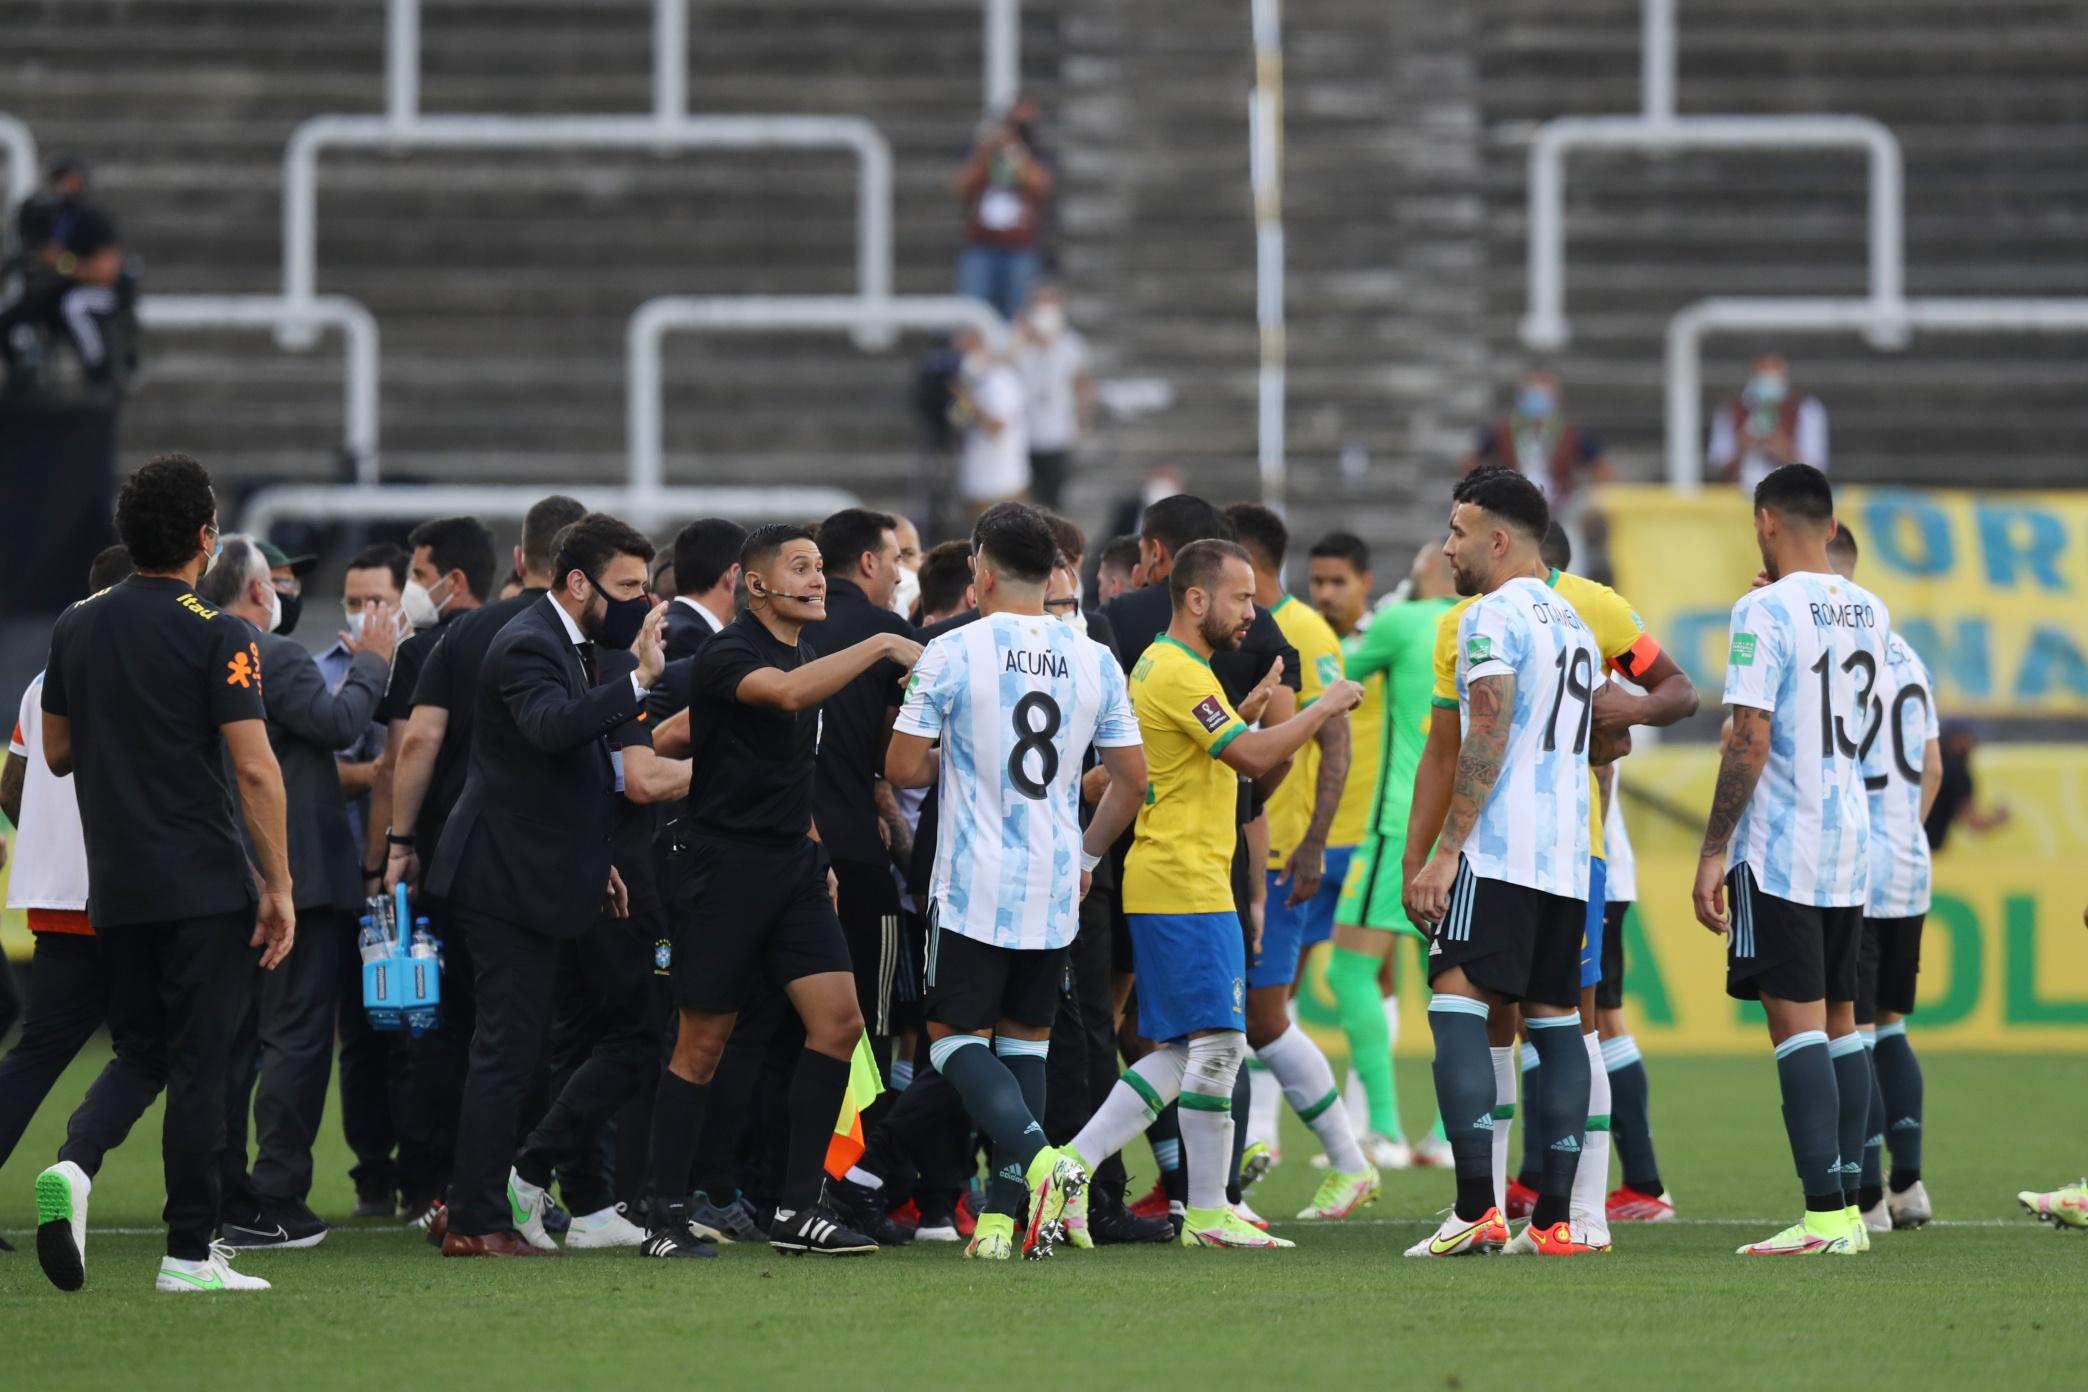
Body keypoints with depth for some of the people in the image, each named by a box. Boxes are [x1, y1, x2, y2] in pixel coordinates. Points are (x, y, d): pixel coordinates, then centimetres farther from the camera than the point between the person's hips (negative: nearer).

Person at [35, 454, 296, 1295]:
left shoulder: (76, 627, 7)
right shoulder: (216, 635, -10)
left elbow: (56, 754, 15)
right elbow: (254, 767, -15)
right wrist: (279, 886, -10)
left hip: (114, 889, 5)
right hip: (206, 883, -5)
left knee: (138, 1050, 15)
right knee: (199, 1065, 0)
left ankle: (75, 1167, -13)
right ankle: (188, 1252, 0)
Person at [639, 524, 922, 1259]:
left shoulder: (806, 652, 14)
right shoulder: (729, 654, -12)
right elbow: (786, 693, -35)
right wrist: (879, 647, -32)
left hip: (791, 866, 7)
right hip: (726, 862, -7)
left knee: (838, 1021, -5)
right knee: (703, 1044, -2)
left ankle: (798, 1209, 1)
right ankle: (665, 1218, 8)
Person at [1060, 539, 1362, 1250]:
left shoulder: (1162, 666, 18)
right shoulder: (1180, 673, -14)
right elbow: (1252, 757, -21)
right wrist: (1323, 709, -11)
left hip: (1166, 888, 10)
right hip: (1187, 890, -10)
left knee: (1182, 1052, 11)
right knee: (1217, 1042, -7)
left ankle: (1075, 1161, 6)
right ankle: (1208, 1213, -4)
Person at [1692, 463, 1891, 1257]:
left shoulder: (1767, 611, -12)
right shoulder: (1870, 614, 11)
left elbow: (1750, 740, -17)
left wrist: (1713, 850, -13)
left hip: (1780, 848, -7)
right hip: (1852, 847, 7)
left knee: (1796, 1025, -9)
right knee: (1839, 1022, 12)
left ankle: (1825, 1213, -15)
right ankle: (1848, 1206, 11)